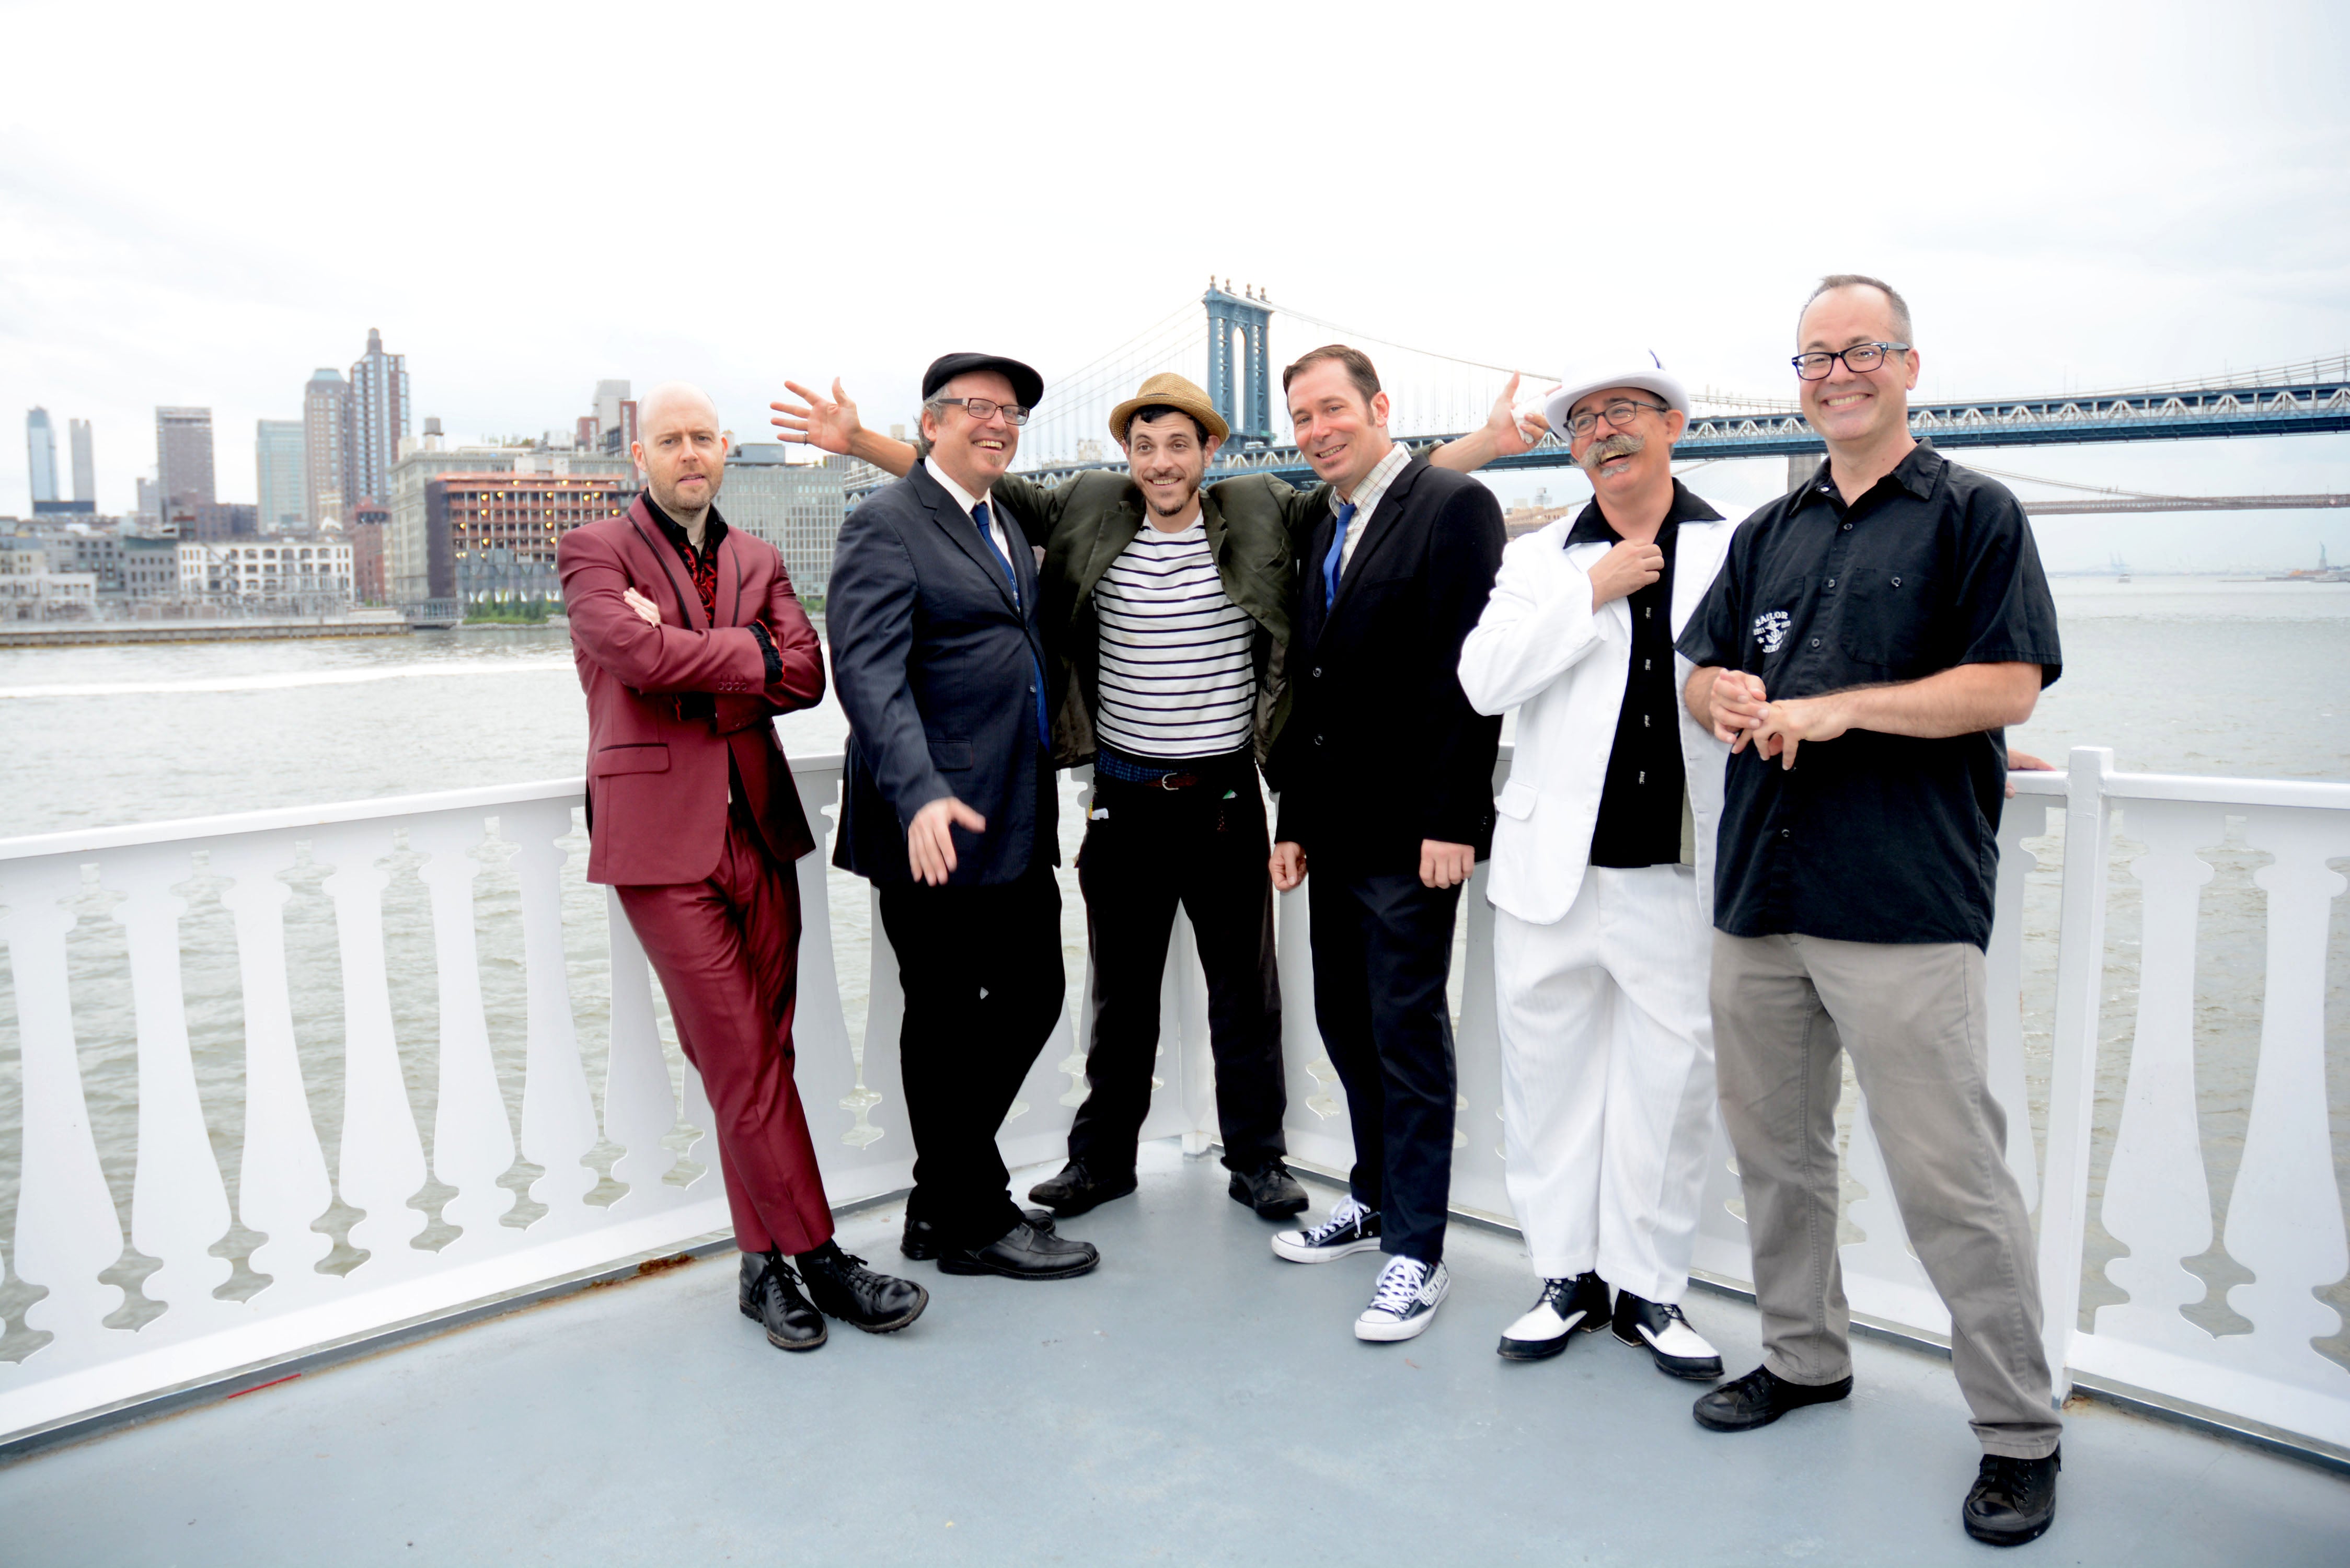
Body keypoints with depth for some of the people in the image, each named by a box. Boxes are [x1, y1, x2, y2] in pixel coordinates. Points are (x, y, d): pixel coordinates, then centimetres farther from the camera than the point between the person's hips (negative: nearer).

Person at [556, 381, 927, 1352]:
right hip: (663, 835, -5)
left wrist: (688, 661, -10)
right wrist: (750, 655, -4)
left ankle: (767, 1263, 16)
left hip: (759, 828, 5)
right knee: (743, 1062, -4)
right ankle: (816, 1256, 5)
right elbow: (641, 658, -16)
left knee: (758, 1057, 7)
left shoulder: (757, 560, 17)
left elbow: (806, 675, 1)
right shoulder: (595, 551, 3)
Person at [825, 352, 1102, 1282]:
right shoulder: (887, 526, -9)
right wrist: (920, 795, -32)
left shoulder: (1010, 528, 19)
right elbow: (869, 675, -20)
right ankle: (970, 1224, 19)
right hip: (936, 829, -9)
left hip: (1019, 822, 9)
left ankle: (940, 1198, 30)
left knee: (1031, 998, 14)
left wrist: (1047, 795, 14)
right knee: (945, 1021, 4)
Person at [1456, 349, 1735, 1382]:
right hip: (1554, 868, 2)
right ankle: (1567, 1275, 25)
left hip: (1678, 873, -1)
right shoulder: (1539, 559, 8)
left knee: (1670, 1082, 7)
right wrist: (1592, 593, -10)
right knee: (1548, 1075, 9)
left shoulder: (1737, 552, 4)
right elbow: (1482, 681, -6)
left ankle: (1647, 1286, 24)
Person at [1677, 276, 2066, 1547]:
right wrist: (1722, 697, -4)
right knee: (1773, 1147, 14)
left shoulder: (1972, 515, 1)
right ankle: (1803, 1356, 32)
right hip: (1760, 891, 6)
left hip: (1905, 904, -6)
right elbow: (1701, 670, 20)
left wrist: (1837, 709, -15)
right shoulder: (1767, 535, 19)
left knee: (1950, 1175, -5)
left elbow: (2009, 685, -9)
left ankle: (2019, 1431, 11)